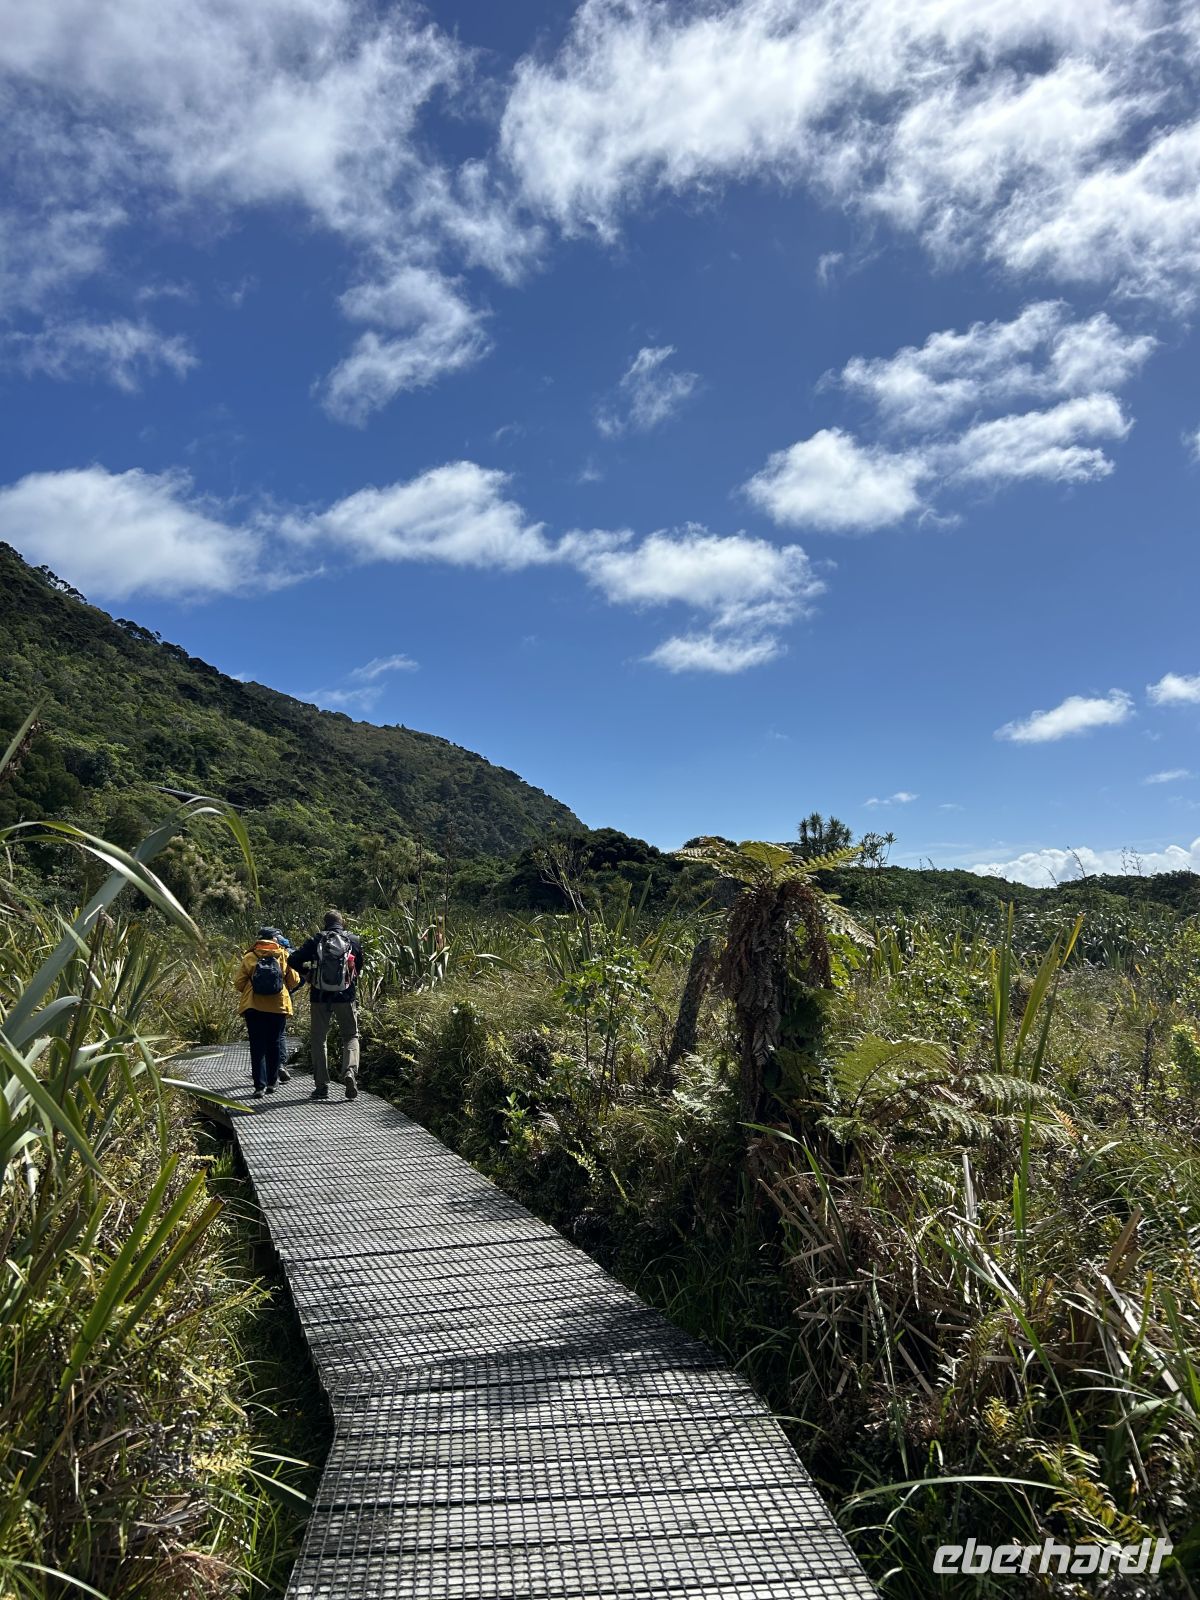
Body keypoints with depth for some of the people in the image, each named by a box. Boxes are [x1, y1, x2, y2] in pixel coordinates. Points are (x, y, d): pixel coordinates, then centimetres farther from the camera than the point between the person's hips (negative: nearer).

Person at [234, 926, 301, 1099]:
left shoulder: (249, 957, 1)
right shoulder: (283, 956, 1)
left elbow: (238, 982, -1)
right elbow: (294, 982, 3)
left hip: (254, 1007, 0)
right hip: (278, 1006, 0)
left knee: (257, 1046, 3)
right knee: (275, 1043, 13)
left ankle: (260, 1085, -3)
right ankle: (271, 1082, 19)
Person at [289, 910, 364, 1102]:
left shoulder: (316, 940, -1)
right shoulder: (354, 940, 2)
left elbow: (294, 960, -5)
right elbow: (359, 967, 10)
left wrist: (307, 974, 10)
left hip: (320, 997, 0)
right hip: (346, 997, 0)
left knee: (319, 1040, 11)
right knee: (351, 1036, 14)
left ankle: (322, 1086, 10)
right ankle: (350, 1070, -12)